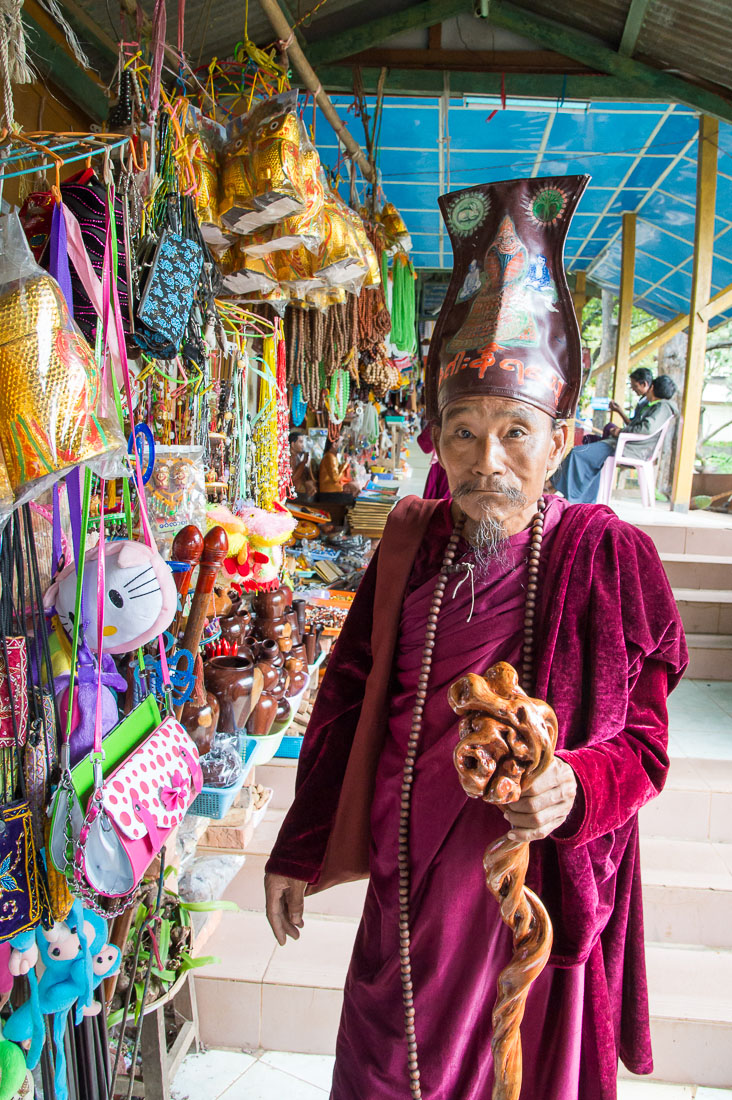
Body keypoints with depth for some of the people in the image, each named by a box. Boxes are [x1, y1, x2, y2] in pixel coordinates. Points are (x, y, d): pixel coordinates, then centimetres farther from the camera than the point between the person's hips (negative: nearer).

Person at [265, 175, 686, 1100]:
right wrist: (300, 850, 6)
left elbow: (643, 744, -8)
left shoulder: (608, 559, -16)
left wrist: (575, 786, -30)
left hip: (541, 892, -2)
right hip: (410, 883, 3)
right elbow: (346, 697, 1)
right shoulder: (409, 544, -7)